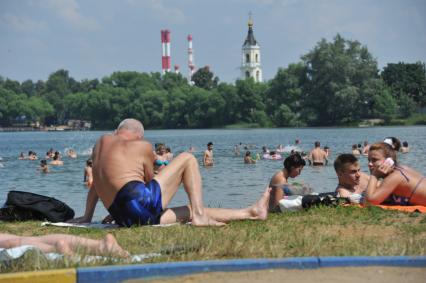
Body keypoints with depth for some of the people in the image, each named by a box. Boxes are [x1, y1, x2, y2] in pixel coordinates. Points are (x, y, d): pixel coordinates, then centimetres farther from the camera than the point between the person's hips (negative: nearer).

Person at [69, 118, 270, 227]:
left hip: (122, 217, 7)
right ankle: (200, 216, -4)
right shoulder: (142, 146, 7)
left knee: (191, 211, 21)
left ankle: (249, 213, 26)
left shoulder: (102, 142, 23)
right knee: (187, 159, 7)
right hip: (142, 202, -7)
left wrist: (87, 216, 38)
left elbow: (96, 184, 31)